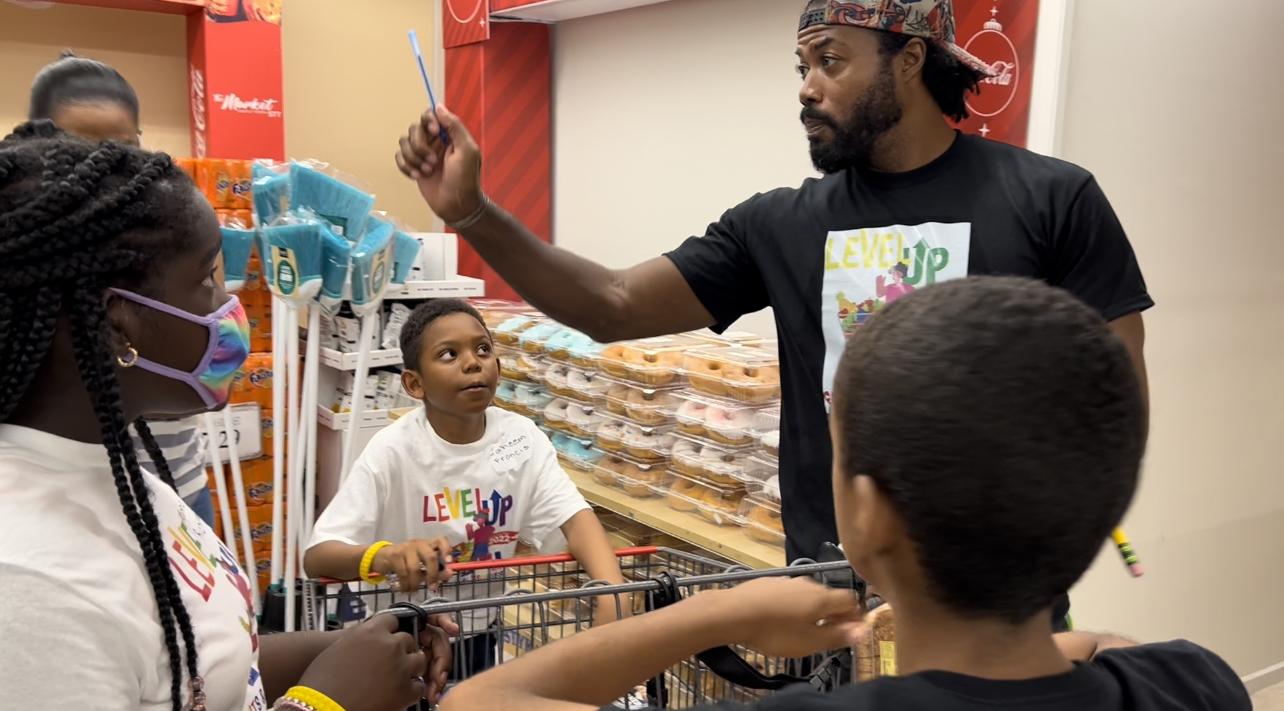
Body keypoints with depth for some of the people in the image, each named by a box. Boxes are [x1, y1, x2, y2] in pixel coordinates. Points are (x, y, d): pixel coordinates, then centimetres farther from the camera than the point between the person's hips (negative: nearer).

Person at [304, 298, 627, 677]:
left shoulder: (521, 438, -11)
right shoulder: (393, 451, -21)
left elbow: (575, 517, -20)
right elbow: (316, 556, -26)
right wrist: (385, 555, -47)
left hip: (480, 635, 4)